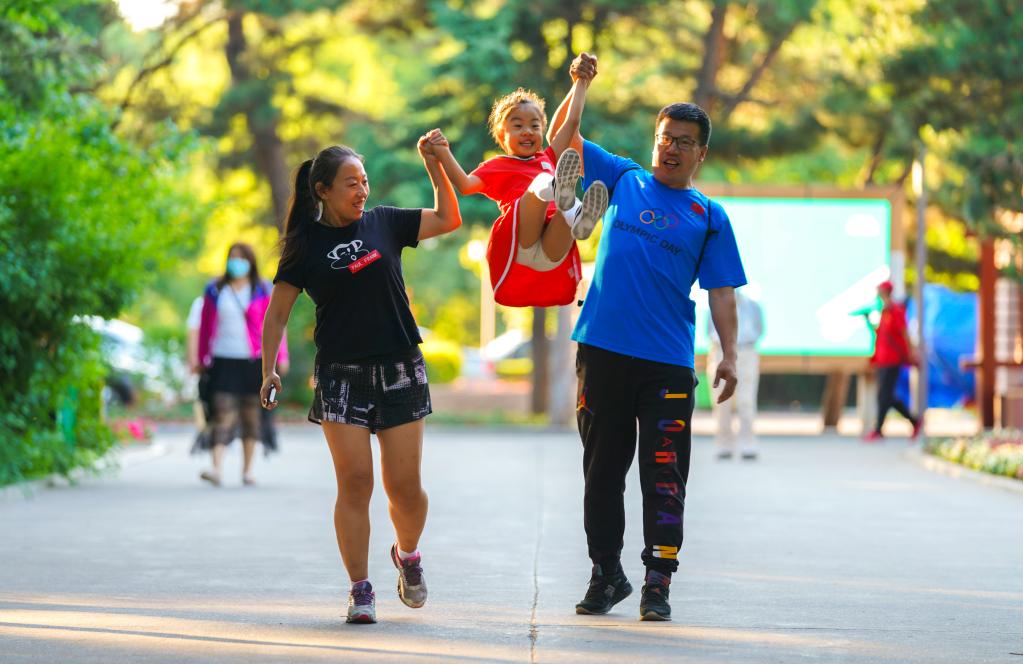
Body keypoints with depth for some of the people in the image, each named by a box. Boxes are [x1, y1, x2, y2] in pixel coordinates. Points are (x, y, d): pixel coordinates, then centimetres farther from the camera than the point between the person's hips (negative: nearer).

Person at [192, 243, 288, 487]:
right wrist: (200, 359, 16)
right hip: (223, 360, 0)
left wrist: (280, 356, -6)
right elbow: (205, 326, 15)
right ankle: (217, 468, -20)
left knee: (251, 415, 6)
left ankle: (247, 470, 15)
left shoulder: (263, 291, 5)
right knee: (223, 414, -10)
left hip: (253, 361, 0)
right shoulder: (214, 290, 10)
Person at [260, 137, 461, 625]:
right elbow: (277, 313, 4)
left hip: (399, 371, 2)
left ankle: (407, 554, 29)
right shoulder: (306, 243, 2)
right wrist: (269, 369, -6)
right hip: (341, 376, -2)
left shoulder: (384, 223, 7)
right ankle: (360, 590, -1)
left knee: (404, 486, -1)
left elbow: (449, 220, 12)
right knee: (354, 482, -8)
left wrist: (435, 166, 2)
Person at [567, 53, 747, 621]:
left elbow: (721, 292, 6)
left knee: (665, 476, -4)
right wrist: (579, 87, 1)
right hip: (602, 350, 1)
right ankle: (606, 575, 19)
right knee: (603, 469, 8)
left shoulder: (709, 217, 9)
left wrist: (729, 354, -5)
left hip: (668, 361, -1)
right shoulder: (623, 180, 12)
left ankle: (658, 585, 0)